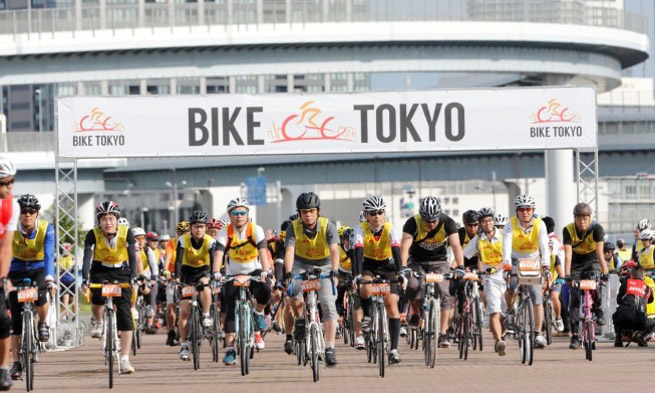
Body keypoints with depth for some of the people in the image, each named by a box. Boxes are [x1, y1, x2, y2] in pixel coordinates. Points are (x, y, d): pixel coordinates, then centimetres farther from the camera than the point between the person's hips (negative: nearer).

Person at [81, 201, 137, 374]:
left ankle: (125, 359, -9)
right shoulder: (93, 234, -17)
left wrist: (133, 277, -35)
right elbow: (87, 257, -25)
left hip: (121, 272, 0)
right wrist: (85, 279, -39)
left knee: (124, 312, -10)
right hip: (100, 270, 0)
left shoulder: (126, 232, -17)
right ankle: (97, 321, 3)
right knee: (98, 297, -33)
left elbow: (132, 256, -21)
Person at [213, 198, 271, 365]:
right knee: (231, 311, -10)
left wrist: (265, 271, -45)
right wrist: (216, 273, -44)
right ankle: (230, 350, -7)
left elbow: (262, 251, -29)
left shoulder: (256, 230, -15)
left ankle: (258, 313, 0)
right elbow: (219, 253, -26)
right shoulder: (225, 232, -14)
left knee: (264, 291, -32)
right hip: (233, 274, 1)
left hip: (254, 272, -1)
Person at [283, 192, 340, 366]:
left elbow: (334, 250, -30)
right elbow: (289, 251, -28)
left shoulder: (328, 226, -19)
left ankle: (330, 349, -15)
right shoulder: (294, 228, -17)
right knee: (293, 294, -29)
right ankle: (300, 319, 2)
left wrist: (334, 271, -47)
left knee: (329, 305, -15)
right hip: (301, 265, 1)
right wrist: (288, 272, -44)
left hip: (324, 267, -1)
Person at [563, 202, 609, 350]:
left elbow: (600, 252, -30)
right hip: (576, 264, 1)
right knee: (574, 298, -9)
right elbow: (568, 254, -29)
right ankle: (574, 336, -5)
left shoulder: (596, 228, -22)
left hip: (592, 261, -1)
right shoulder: (568, 230, -21)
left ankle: (598, 309, -4)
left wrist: (605, 272, -40)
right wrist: (567, 275, -41)